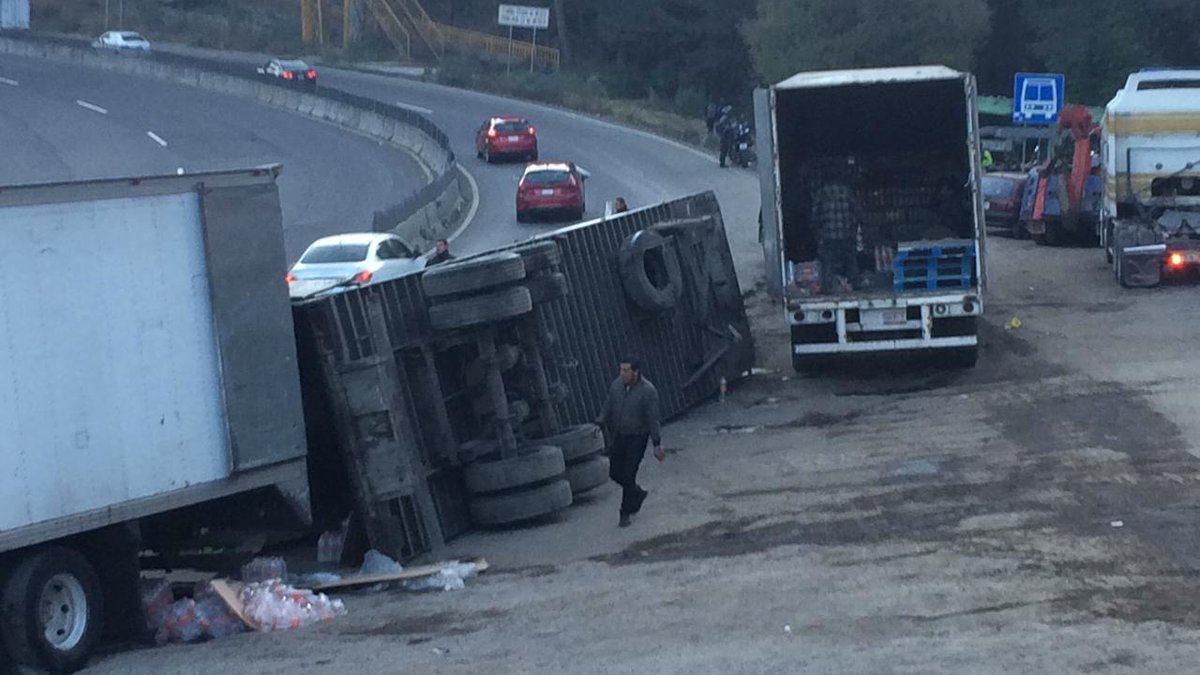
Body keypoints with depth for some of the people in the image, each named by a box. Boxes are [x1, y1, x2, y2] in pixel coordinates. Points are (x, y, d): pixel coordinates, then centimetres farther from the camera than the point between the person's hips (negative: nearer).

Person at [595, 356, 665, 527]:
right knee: (615, 473, 8)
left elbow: (653, 420, -15)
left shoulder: (648, 391, -17)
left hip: (637, 439, -6)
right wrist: (599, 425, 0)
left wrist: (657, 445, -14)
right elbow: (607, 408, 10)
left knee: (628, 476, -6)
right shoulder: (616, 385, -1)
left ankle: (625, 513, 10)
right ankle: (637, 494, 35)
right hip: (618, 436, 6)